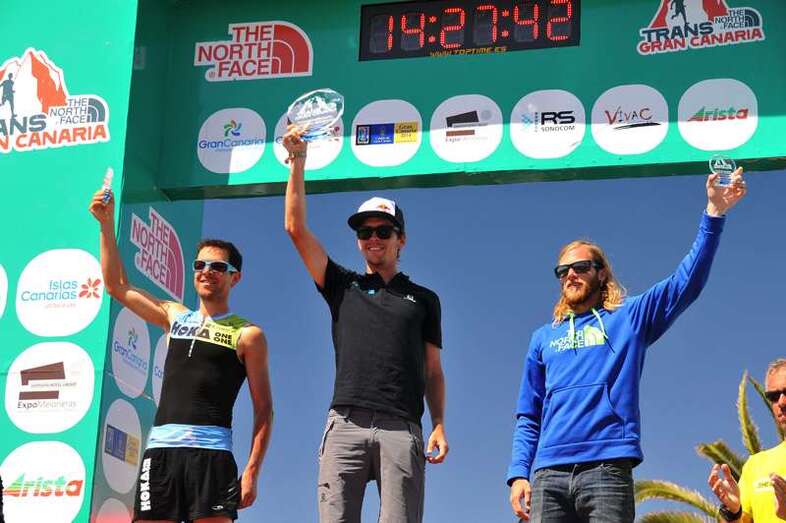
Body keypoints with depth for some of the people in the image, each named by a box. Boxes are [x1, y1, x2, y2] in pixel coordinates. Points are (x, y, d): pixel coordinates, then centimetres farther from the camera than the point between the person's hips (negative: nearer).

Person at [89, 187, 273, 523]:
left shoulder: (247, 335, 6)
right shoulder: (175, 317, 21)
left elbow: (263, 410, 3)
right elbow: (117, 287, 24)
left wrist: (251, 472, -7)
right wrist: (107, 224, 16)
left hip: (211, 452, -4)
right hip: (160, 448, 4)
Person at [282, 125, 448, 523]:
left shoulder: (423, 299, 22)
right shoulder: (342, 287, 22)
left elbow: (433, 371, 18)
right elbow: (296, 228, 15)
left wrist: (439, 425, 4)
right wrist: (297, 161, 11)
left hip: (401, 428, 0)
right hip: (346, 423, 1)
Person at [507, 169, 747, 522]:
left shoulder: (630, 317, 17)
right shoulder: (543, 338, 24)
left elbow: (687, 281, 4)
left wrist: (714, 214, -6)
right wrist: (518, 474, 6)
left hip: (607, 468, -2)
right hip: (548, 473, 3)